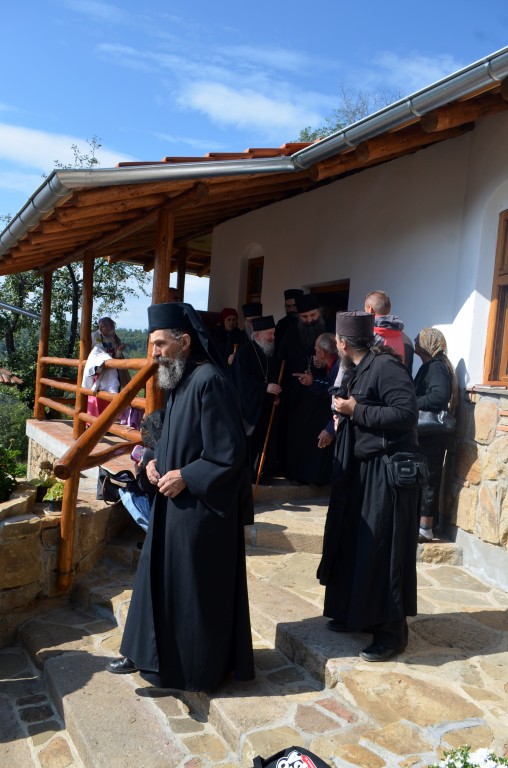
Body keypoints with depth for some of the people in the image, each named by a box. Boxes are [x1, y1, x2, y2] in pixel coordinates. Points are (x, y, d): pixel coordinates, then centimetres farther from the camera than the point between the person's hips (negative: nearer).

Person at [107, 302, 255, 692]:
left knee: (197, 584, 6)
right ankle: (149, 651, 34)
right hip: (175, 500, 9)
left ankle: (199, 667, 25)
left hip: (201, 506, -9)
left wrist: (184, 477, -18)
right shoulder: (181, 379, 8)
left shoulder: (209, 382, -22)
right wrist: (157, 461, 2)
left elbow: (230, 452, -23)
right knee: (162, 576, 18)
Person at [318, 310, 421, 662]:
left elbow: (407, 413, -25)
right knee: (355, 543, 15)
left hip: (387, 471, -10)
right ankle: (357, 613, 29)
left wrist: (356, 411, -20)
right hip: (362, 469, 10)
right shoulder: (361, 369, 11)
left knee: (382, 550, -3)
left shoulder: (386, 366, -17)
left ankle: (392, 630, 11)